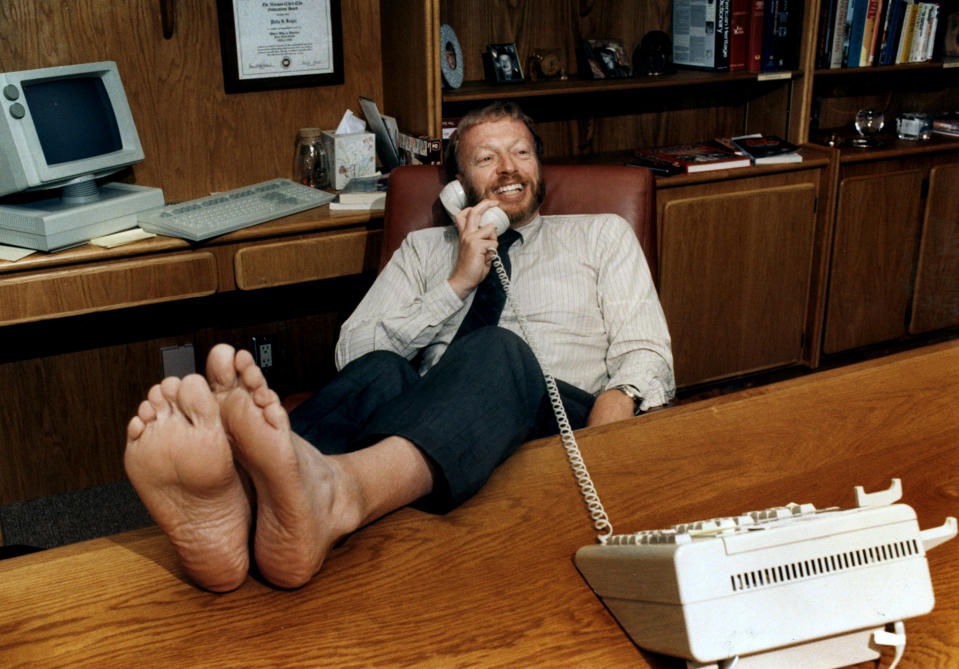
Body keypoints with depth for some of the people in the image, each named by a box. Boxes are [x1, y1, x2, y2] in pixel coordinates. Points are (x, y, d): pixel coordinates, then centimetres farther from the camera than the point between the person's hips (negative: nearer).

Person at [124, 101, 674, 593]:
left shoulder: (602, 235, 25)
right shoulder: (424, 249, 27)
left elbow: (645, 351, 11)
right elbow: (355, 349, 13)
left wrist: (617, 406, -12)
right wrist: (459, 283, 5)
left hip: (561, 417, -1)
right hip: (441, 420, 2)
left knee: (495, 349, -35)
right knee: (380, 371, -33)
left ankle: (333, 493, -65)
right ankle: (233, 501, -64)